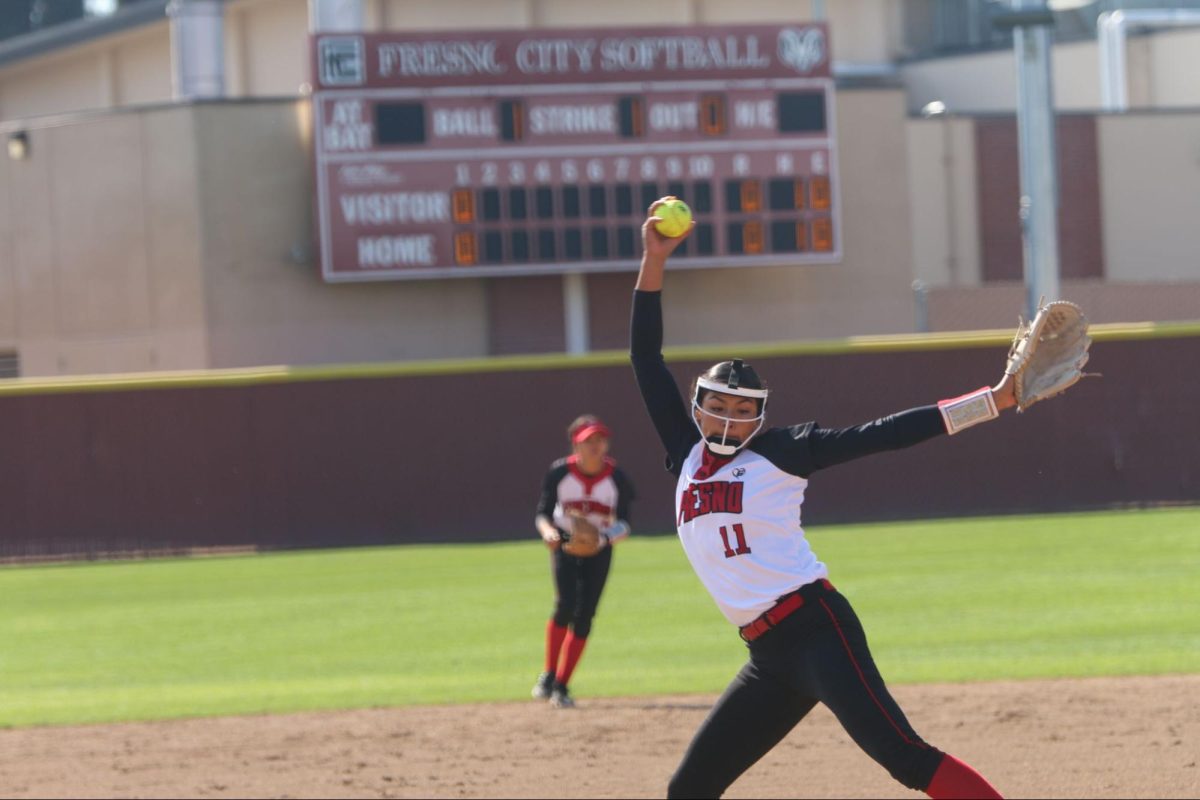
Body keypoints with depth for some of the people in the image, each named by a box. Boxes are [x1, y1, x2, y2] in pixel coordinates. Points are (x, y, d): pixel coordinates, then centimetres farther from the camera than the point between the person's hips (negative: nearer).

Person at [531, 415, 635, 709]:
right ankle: (549, 675, -4)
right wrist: (548, 531, -32)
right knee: (565, 605, -20)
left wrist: (604, 538, -31)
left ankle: (561, 686, 8)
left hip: (599, 550, 1)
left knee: (583, 617, -2)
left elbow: (623, 525, -11)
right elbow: (543, 513, -9)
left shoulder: (617, 478, -14)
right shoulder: (560, 472, -14)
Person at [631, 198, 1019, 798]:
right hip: (770, 658, 7)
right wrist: (653, 263, 10)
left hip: (815, 628, -7)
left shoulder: (781, 453, 1)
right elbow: (646, 360, 15)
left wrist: (994, 400, -8)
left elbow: (882, 434, -2)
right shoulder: (688, 457, 15)